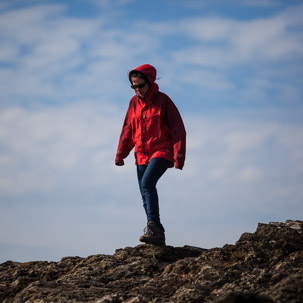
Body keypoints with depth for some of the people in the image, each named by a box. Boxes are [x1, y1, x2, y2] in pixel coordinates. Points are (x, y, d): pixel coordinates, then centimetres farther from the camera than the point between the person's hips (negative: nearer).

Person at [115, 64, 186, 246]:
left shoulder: (163, 100, -7)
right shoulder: (134, 102, 9)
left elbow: (178, 128, -7)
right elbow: (128, 129, 19)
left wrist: (179, 156, -14)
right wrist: (121, 154, 14)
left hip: (161, 152, -6)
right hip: (142, 155, 6)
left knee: (147, 183, -28)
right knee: (146, 196, 4)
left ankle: (154, 226, -29)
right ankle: (158, 236, 10)